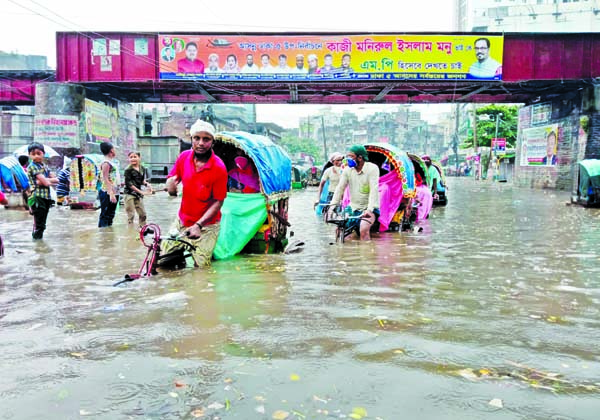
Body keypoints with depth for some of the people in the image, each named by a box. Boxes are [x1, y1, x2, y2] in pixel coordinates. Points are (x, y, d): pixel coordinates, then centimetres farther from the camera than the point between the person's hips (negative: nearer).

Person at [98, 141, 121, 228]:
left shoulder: (114, 161, 15)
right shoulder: (106, 163, -14)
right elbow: (105, 179, -21)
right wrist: (111, 194, -27)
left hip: (114, 193, 10)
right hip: (107, 194, -10)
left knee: (111, 215, 15)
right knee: (105, 216, -7)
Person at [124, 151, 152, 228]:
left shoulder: (142, 169, 7)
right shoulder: (128, 169, -10)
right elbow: (128, 183, -13)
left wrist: (147, 184, -4)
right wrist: (140, 191, -18)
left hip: (138, 195, 5)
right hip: (129, 194, -5)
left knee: (143, 213, 9)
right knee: (131, 214, -2)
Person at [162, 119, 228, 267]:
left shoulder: (219, 168, -19)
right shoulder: (184, 157, -5)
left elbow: (218, 202, -16)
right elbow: (172, 177, 9)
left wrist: (199, 225, -24)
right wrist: (171, 183, -16)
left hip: (206, 225, -4)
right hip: (182, 221, 4)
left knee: (200, 264, -9)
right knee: (163, 258, 6)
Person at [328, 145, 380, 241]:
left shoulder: (372, 168, -13)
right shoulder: (347, 170, 1)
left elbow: (374, 190, -23)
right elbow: (340, 188, -3)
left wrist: (369, 209, -34)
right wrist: (332, 206, -14)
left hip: (369, 208, -5)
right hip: (354, 208, 5)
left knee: (364, 229, -29)